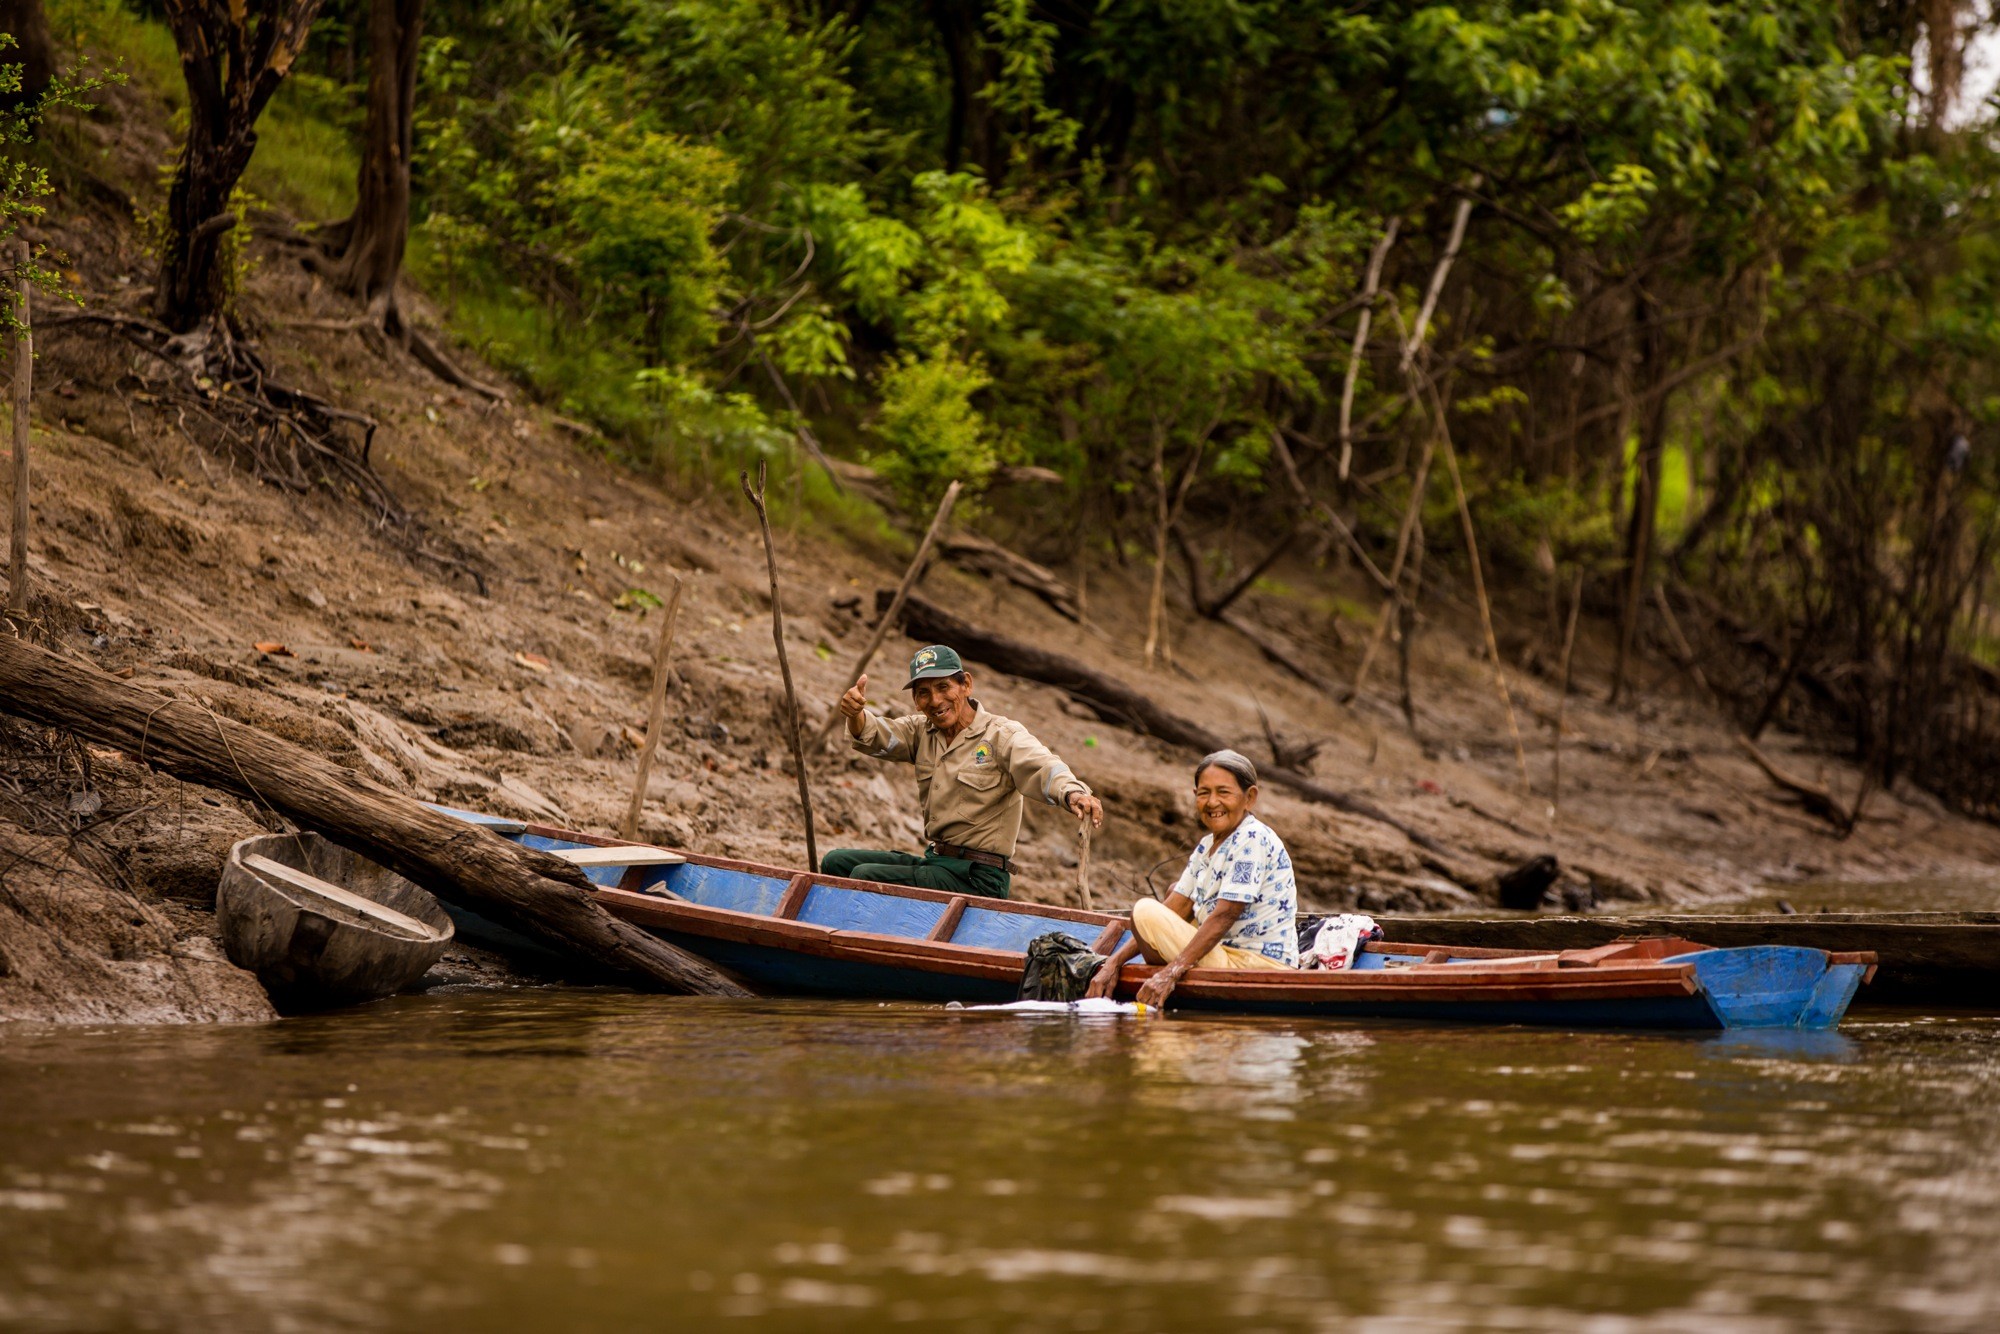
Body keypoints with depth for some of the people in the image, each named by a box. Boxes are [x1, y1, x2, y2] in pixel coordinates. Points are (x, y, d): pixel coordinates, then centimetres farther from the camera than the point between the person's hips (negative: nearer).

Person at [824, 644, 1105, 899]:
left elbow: (1041, 767, -27)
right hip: (935, 862, 7)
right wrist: (856, 714, -31)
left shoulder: (1002, 735, -10)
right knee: (837, 862, 5)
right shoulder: (923, 732, 11)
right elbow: (876, 737, -6)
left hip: (978, 878, -7)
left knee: (867, 876, -19)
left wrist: (1073, 794, -51)